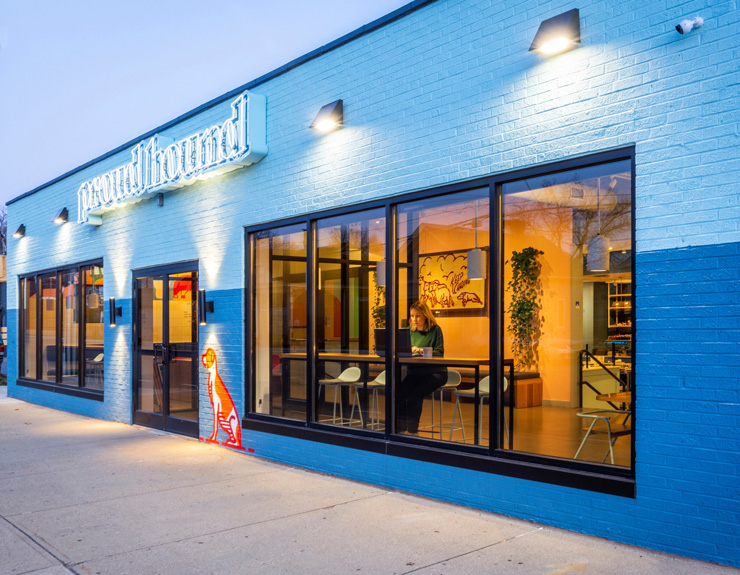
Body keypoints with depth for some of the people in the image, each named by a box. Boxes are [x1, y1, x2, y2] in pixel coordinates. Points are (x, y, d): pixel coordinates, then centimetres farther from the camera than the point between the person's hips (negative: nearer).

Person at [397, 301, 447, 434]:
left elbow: (439, 353, -11)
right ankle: (401, 428, -14)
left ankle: (412, 430, -15)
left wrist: (421, 351, -24)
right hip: (414, 371, 5)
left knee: (414, 395, -28)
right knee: (399, 393, -23)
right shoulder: (410, 331, 12)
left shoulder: (435, 329, -2)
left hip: (435, 372, -4)